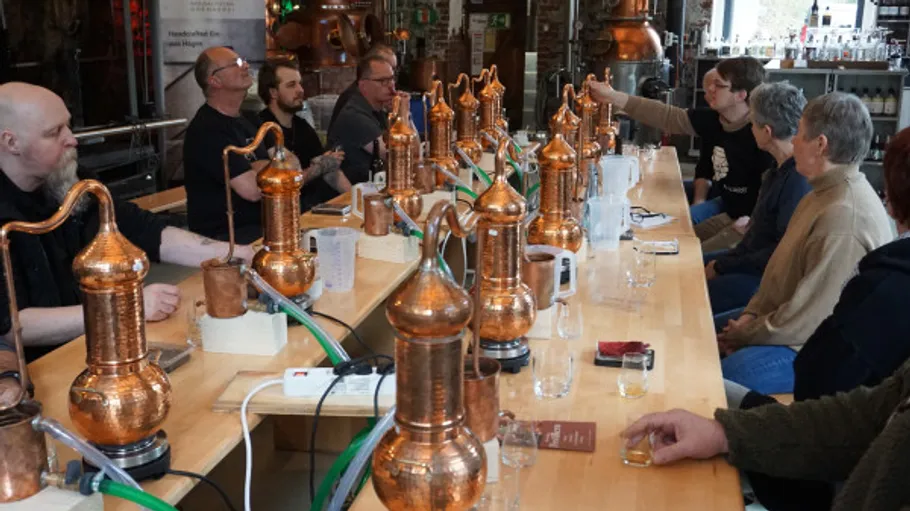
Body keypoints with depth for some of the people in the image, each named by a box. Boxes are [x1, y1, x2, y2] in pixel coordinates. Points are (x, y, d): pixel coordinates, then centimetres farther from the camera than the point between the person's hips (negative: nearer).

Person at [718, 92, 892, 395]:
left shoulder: (845, 218, -28)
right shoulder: (826, 193, 7)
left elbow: (806, 319, -26)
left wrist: (745, 335, -11)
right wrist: (750, 316, 2)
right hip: (784, 323, 11)